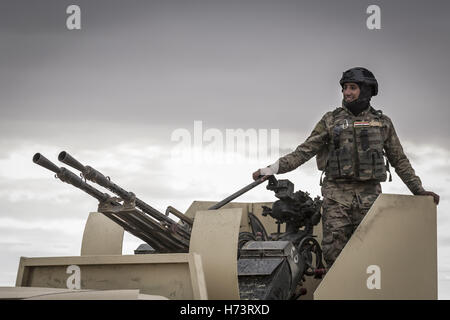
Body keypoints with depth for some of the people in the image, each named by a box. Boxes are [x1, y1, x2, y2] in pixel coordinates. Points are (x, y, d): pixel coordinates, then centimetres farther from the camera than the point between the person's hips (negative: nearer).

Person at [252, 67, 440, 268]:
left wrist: (419, 190, 13)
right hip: (337, 196, -1)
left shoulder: (382, 123, 12)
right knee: (333, 251, -9)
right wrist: (272, 169, -5)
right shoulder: (331, 121, 9)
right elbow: (305, 151, 5)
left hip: (369, 197, 1)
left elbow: (399, 160, 18)